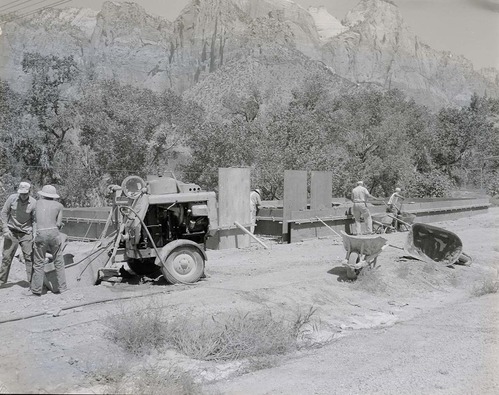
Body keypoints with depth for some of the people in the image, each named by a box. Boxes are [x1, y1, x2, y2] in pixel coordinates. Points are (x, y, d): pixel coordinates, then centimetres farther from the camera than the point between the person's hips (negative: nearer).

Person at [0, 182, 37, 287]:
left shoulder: (33, 203, -10)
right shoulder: (12, 198, -8)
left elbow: (35, 219, -1)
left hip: (26, 233, -1)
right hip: (11, 232, 1)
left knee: (29, 257, -2)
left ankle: (32, 281, 5)